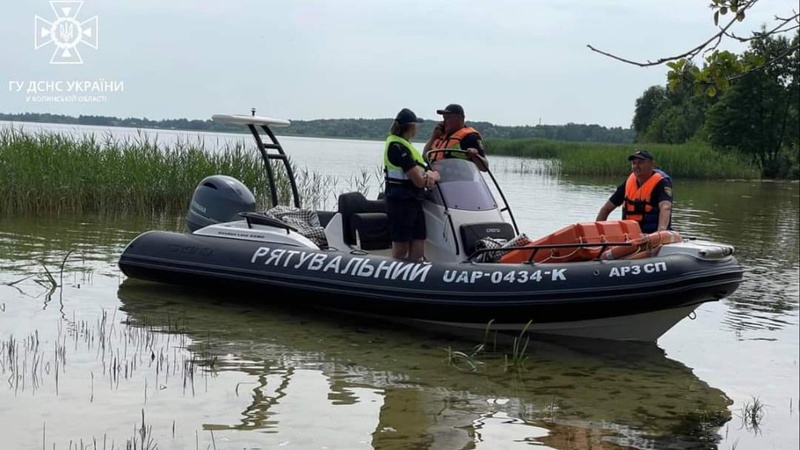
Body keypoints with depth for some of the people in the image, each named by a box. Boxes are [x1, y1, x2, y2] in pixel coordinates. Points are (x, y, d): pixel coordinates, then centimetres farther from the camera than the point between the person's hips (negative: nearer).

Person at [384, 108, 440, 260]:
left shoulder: (403, 144, 15)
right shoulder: (398, 147, -16)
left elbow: (419, 171, 15)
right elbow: (419, 181, -19)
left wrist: (430, 174, -8)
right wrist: (431, 176, 2)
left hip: (413, 202, 10)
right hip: (401, 203, -10)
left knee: (418, 253, 7)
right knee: (401, 250, -1)